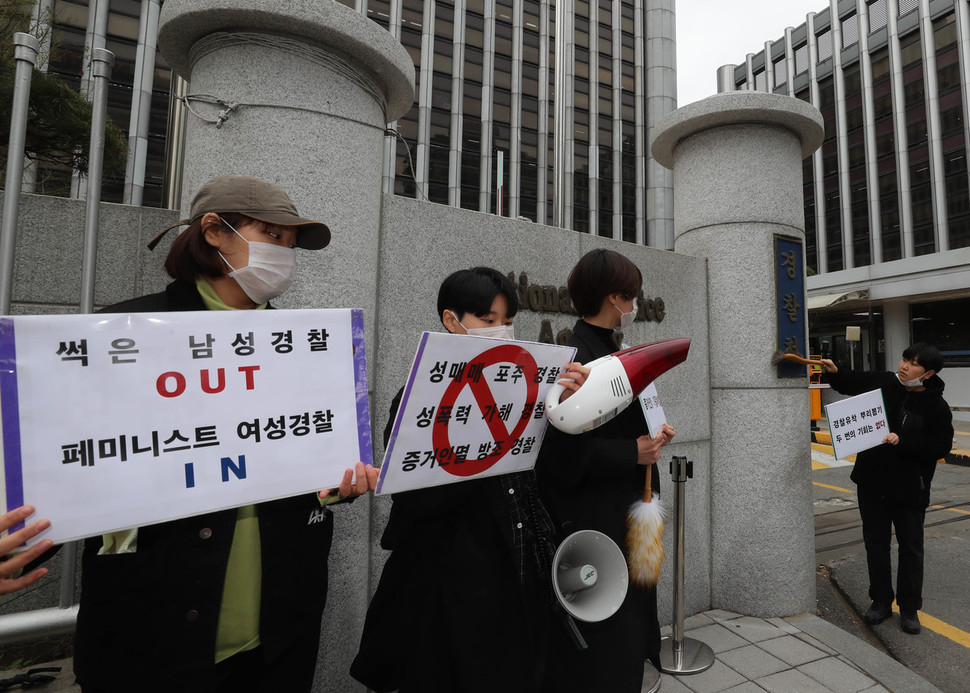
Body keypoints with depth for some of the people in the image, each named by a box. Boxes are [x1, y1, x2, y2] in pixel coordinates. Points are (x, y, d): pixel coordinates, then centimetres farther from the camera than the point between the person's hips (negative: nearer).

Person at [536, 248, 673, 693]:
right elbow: (564, 451, -27)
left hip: (623, 514, 10)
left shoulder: (608, 350, 9)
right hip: (593, 519, -10)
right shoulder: (578, 356, -23)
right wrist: (634, 452, -20)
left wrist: (649, 435, 5)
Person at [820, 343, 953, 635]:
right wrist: (834, 372, -9)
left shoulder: (937, 406, -11)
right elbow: (851, 382, 11)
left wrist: (902, 441, -25)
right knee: (875, 543, 13)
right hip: (872, 483, 3)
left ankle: (909, 607, 27)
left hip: (910, 489, -3)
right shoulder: (884, 383, -3)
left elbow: (941, 446, -13)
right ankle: (881, 601, 28)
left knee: (911, 548, 11)